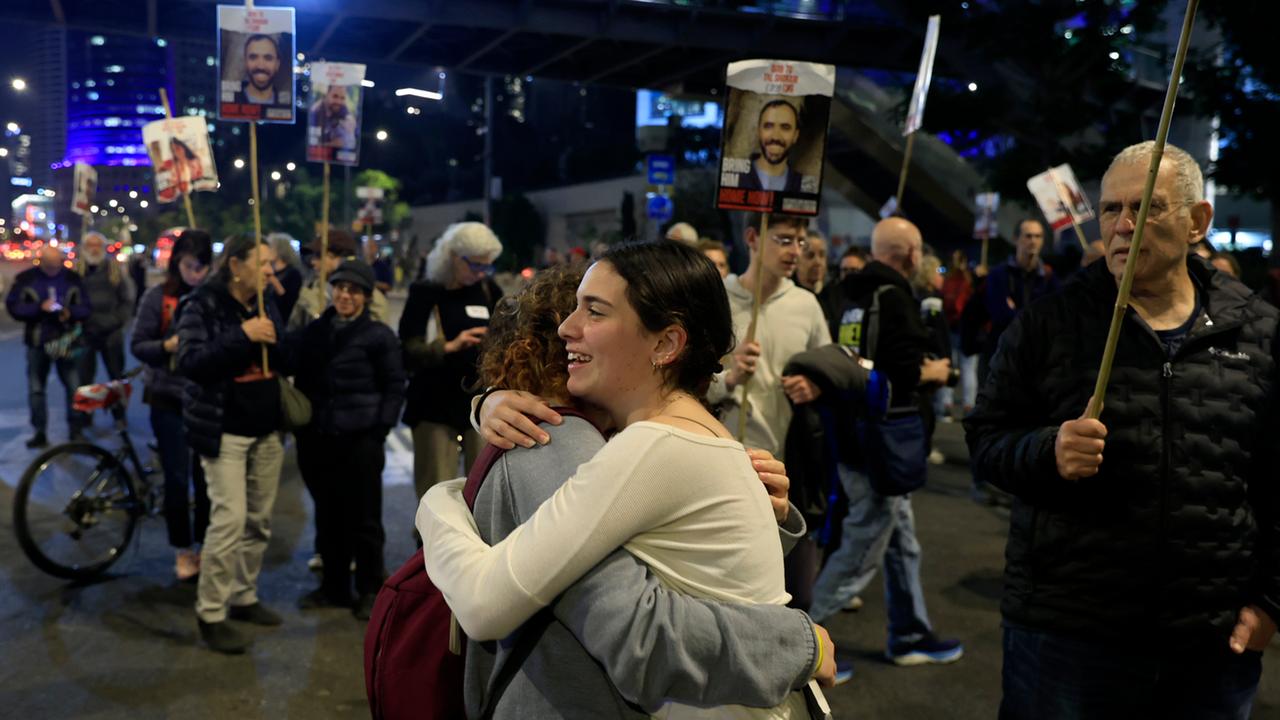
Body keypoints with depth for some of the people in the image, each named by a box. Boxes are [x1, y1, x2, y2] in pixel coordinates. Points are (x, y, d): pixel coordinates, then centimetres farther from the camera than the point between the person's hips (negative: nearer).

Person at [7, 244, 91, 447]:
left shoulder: (73, 279, 2)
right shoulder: (25, 279, 0)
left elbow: (85, 308, 3)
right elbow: (13, 306, -4)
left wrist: (70, 312, -18)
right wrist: (40, 307, -18)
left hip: (67, 340, 0)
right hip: (37, 341, 0)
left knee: (74, 387, 0)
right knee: (35, 389, 6)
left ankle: (76, 430, 10)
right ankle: (39, 432, 15)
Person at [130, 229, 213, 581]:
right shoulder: (158, 297, -5)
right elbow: (137, 345, -4)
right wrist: (167, 345, -22)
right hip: (169, 399, -1)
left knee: (207, 477, 8)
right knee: (177, 478, 4)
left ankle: (204, 545, 24)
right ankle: (182, 550, 21)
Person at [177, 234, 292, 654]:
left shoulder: (265, 305, 11)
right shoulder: (202, 305, -7)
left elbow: (287, 364, 13)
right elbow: (190, 363, -17)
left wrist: (274, 342, -8)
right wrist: (243, 335, -22)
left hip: (266, 429, 6)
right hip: (224, 431, -6)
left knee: (260, 520, 7)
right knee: (229, 518, -11)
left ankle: (244, 597, 23)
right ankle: (210, 615, 1)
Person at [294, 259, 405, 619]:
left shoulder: (379, 335, -4)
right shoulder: (314, 331, 10)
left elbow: (395, 388, -2)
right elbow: (301, 381, 16)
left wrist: (379, 431, -8)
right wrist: (301, 429, 10)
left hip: (360, 441, -4)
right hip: (317, 440, 5)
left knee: (364, 519, 4)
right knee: (328, 516, 13)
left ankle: (369, 591, 17)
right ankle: (334, 586, 26)